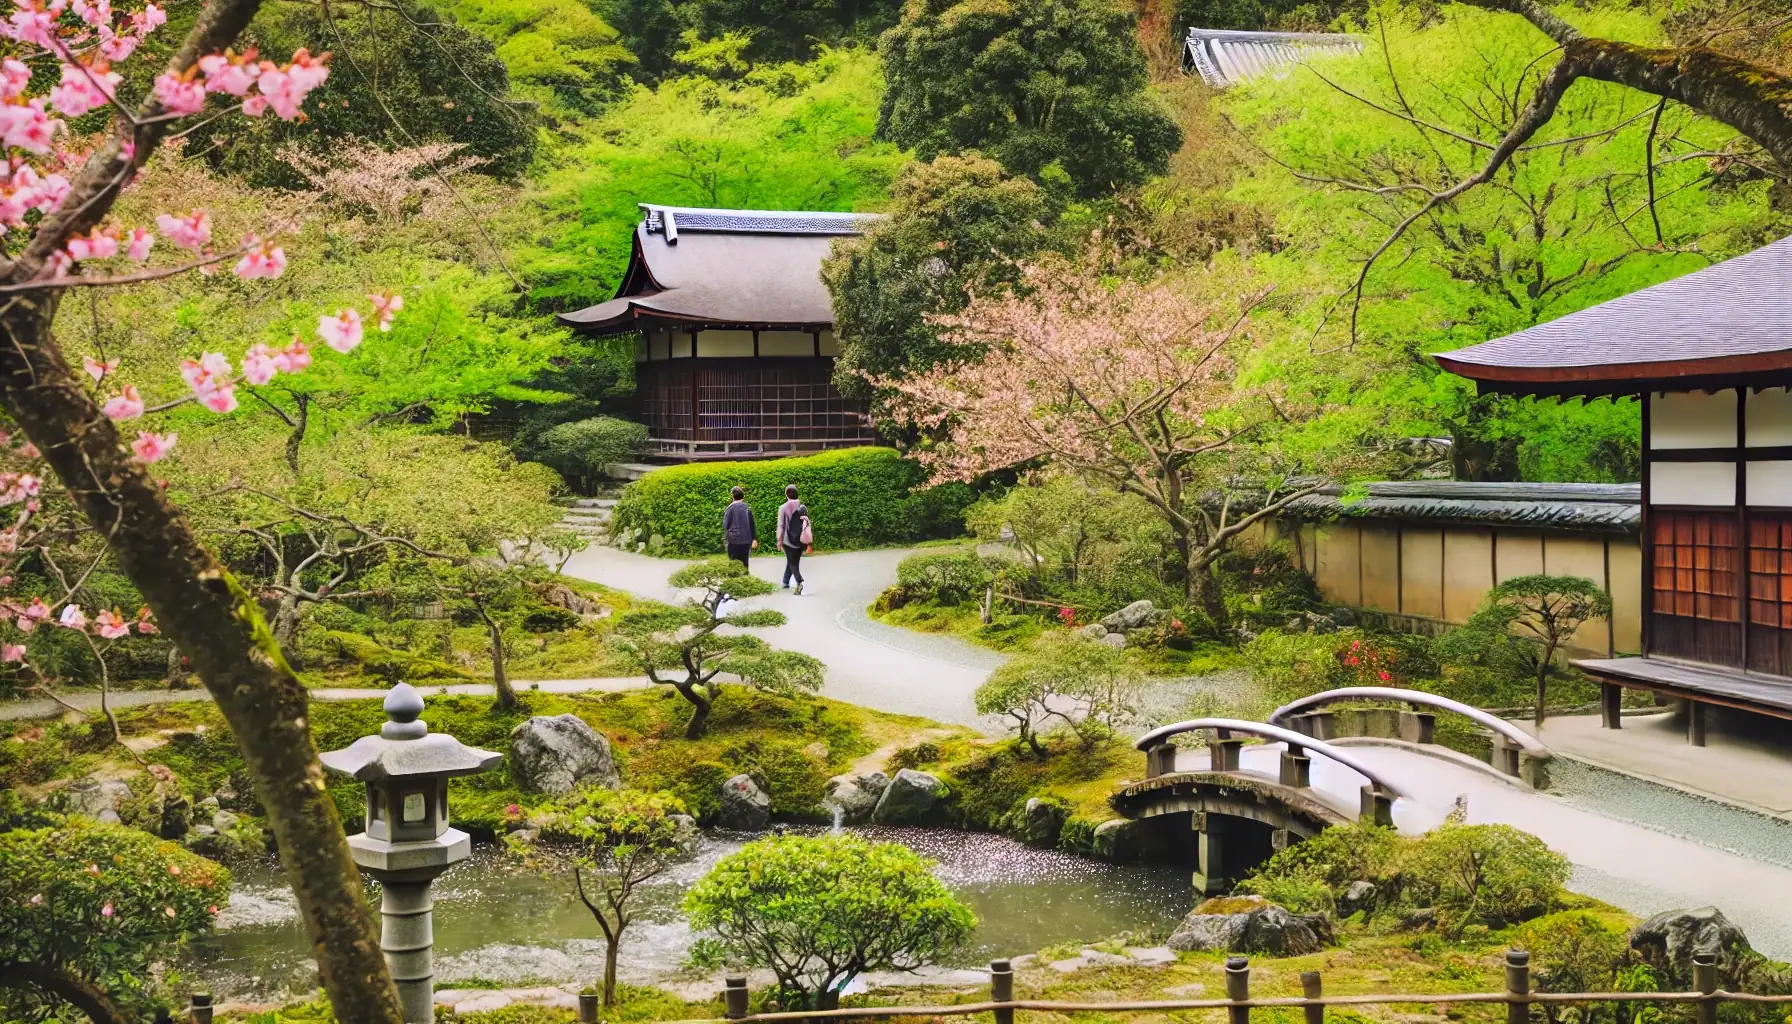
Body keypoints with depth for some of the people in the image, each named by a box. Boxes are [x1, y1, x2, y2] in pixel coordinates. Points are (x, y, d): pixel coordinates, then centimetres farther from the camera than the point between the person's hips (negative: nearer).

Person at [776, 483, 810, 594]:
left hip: (788, 540, -3)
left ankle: (800, 582, -24)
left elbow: (781, 525, -8)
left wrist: (779, 539, 0)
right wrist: (807, 539, 12)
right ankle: (786, 582, 28)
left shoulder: (783, 508, -8)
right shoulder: (803, 507, 1)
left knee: (792, 563, -2)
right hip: (800, 540, 3)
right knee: (792, 560, 19)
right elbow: (807, 523, 4)